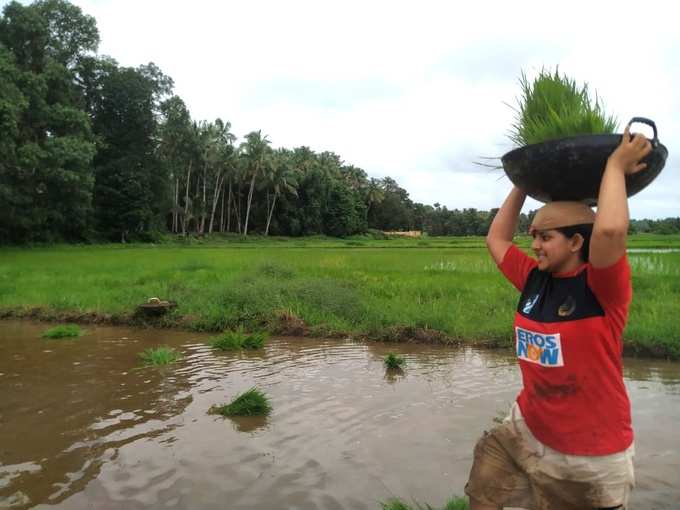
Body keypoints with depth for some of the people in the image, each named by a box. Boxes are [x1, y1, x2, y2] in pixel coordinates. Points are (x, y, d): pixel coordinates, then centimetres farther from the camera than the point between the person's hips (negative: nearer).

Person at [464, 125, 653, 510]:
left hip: (592, 455, -5)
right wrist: (523, 186, 11)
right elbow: (497, 239, 12)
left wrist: (615, 165, -23)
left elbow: (610, 229, -37)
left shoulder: (604, 289, -18)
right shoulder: (535, 280, -1)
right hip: (527, 432, 6)